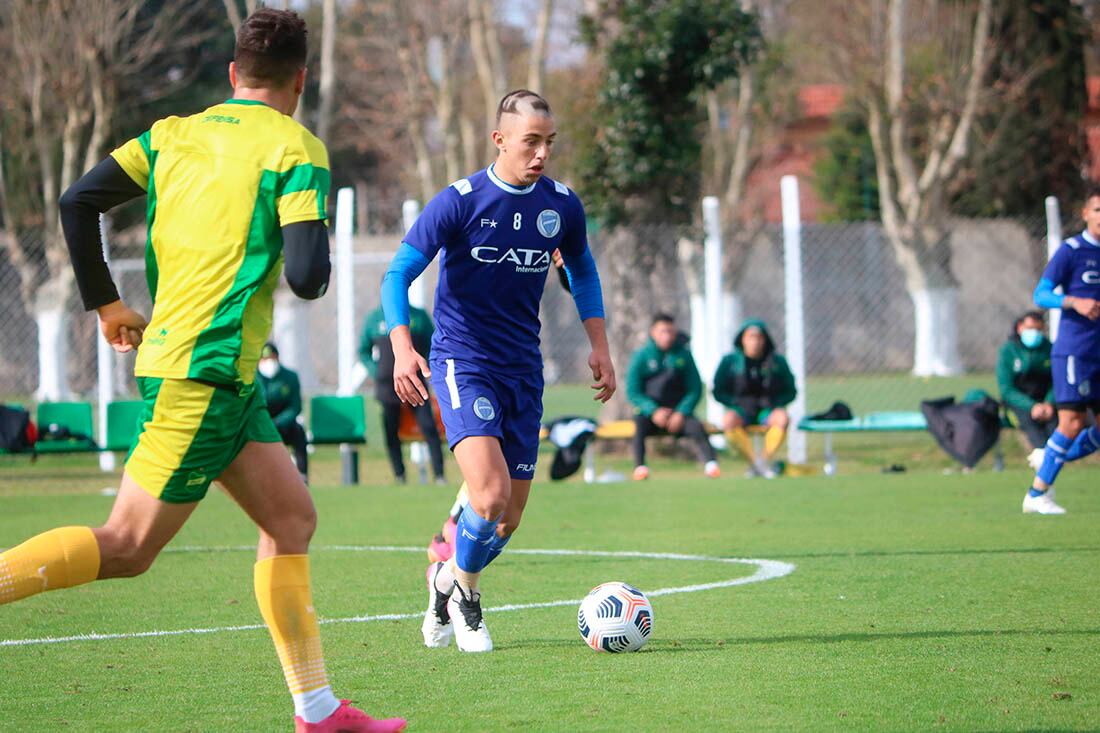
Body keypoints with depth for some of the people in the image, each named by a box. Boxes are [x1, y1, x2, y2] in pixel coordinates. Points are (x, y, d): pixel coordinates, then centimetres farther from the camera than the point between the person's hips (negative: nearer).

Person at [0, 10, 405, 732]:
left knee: (292, 517, 13)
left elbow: (78, 203, 5)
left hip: (169, 350, 8)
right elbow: (307, 277, -16)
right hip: (207, 371, -8)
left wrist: (107, 305, 15)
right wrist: (318, 254, 9)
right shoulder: (296, 149, -6)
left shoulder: (173, 134, 12)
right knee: (127, 548, -7)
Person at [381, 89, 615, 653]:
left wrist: (599, 346, 11)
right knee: (491, 495, -22)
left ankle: (449, 580, 37)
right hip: (462, 362, -5)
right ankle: (461, 588, 6)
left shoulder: (562, 205, 2)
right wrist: (402, 347, -25)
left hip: (523, 368, 5)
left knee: (509, 518, 7)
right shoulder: (459, 201, -11)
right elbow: (398, 273, -9)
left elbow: (582, 271, 21)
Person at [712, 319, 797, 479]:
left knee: (783, 418, -34)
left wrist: (774, 402, -8)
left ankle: (766, 459, -24)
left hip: (768, 410, 1)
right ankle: (754, 461, -30)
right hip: (741, 411, 0)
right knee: (728, 420, -36)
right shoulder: (730, 362, 4)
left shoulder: (778, 362, 6)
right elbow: (718, 392, 6)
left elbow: (790, 392, 11)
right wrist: (738, 402, -10)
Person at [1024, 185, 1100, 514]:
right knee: (1073, 420, -12)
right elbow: (1041, 294, -9)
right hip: (1073, 349, -7)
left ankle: (1047, 463, 19)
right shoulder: (1071, 251, -5)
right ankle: (1036, 494, -4)